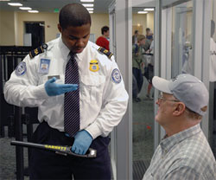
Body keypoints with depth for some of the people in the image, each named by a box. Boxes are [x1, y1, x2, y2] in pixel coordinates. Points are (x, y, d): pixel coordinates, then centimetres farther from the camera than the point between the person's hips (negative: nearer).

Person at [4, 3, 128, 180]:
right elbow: (11, 90, -2)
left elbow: (118, 102, -3)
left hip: (91, 140, 0)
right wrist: (43, 91, -20)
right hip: (49, 140, 0)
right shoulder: (40, 56, -4)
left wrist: (90, 132, -13)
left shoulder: (104, 58, -4)